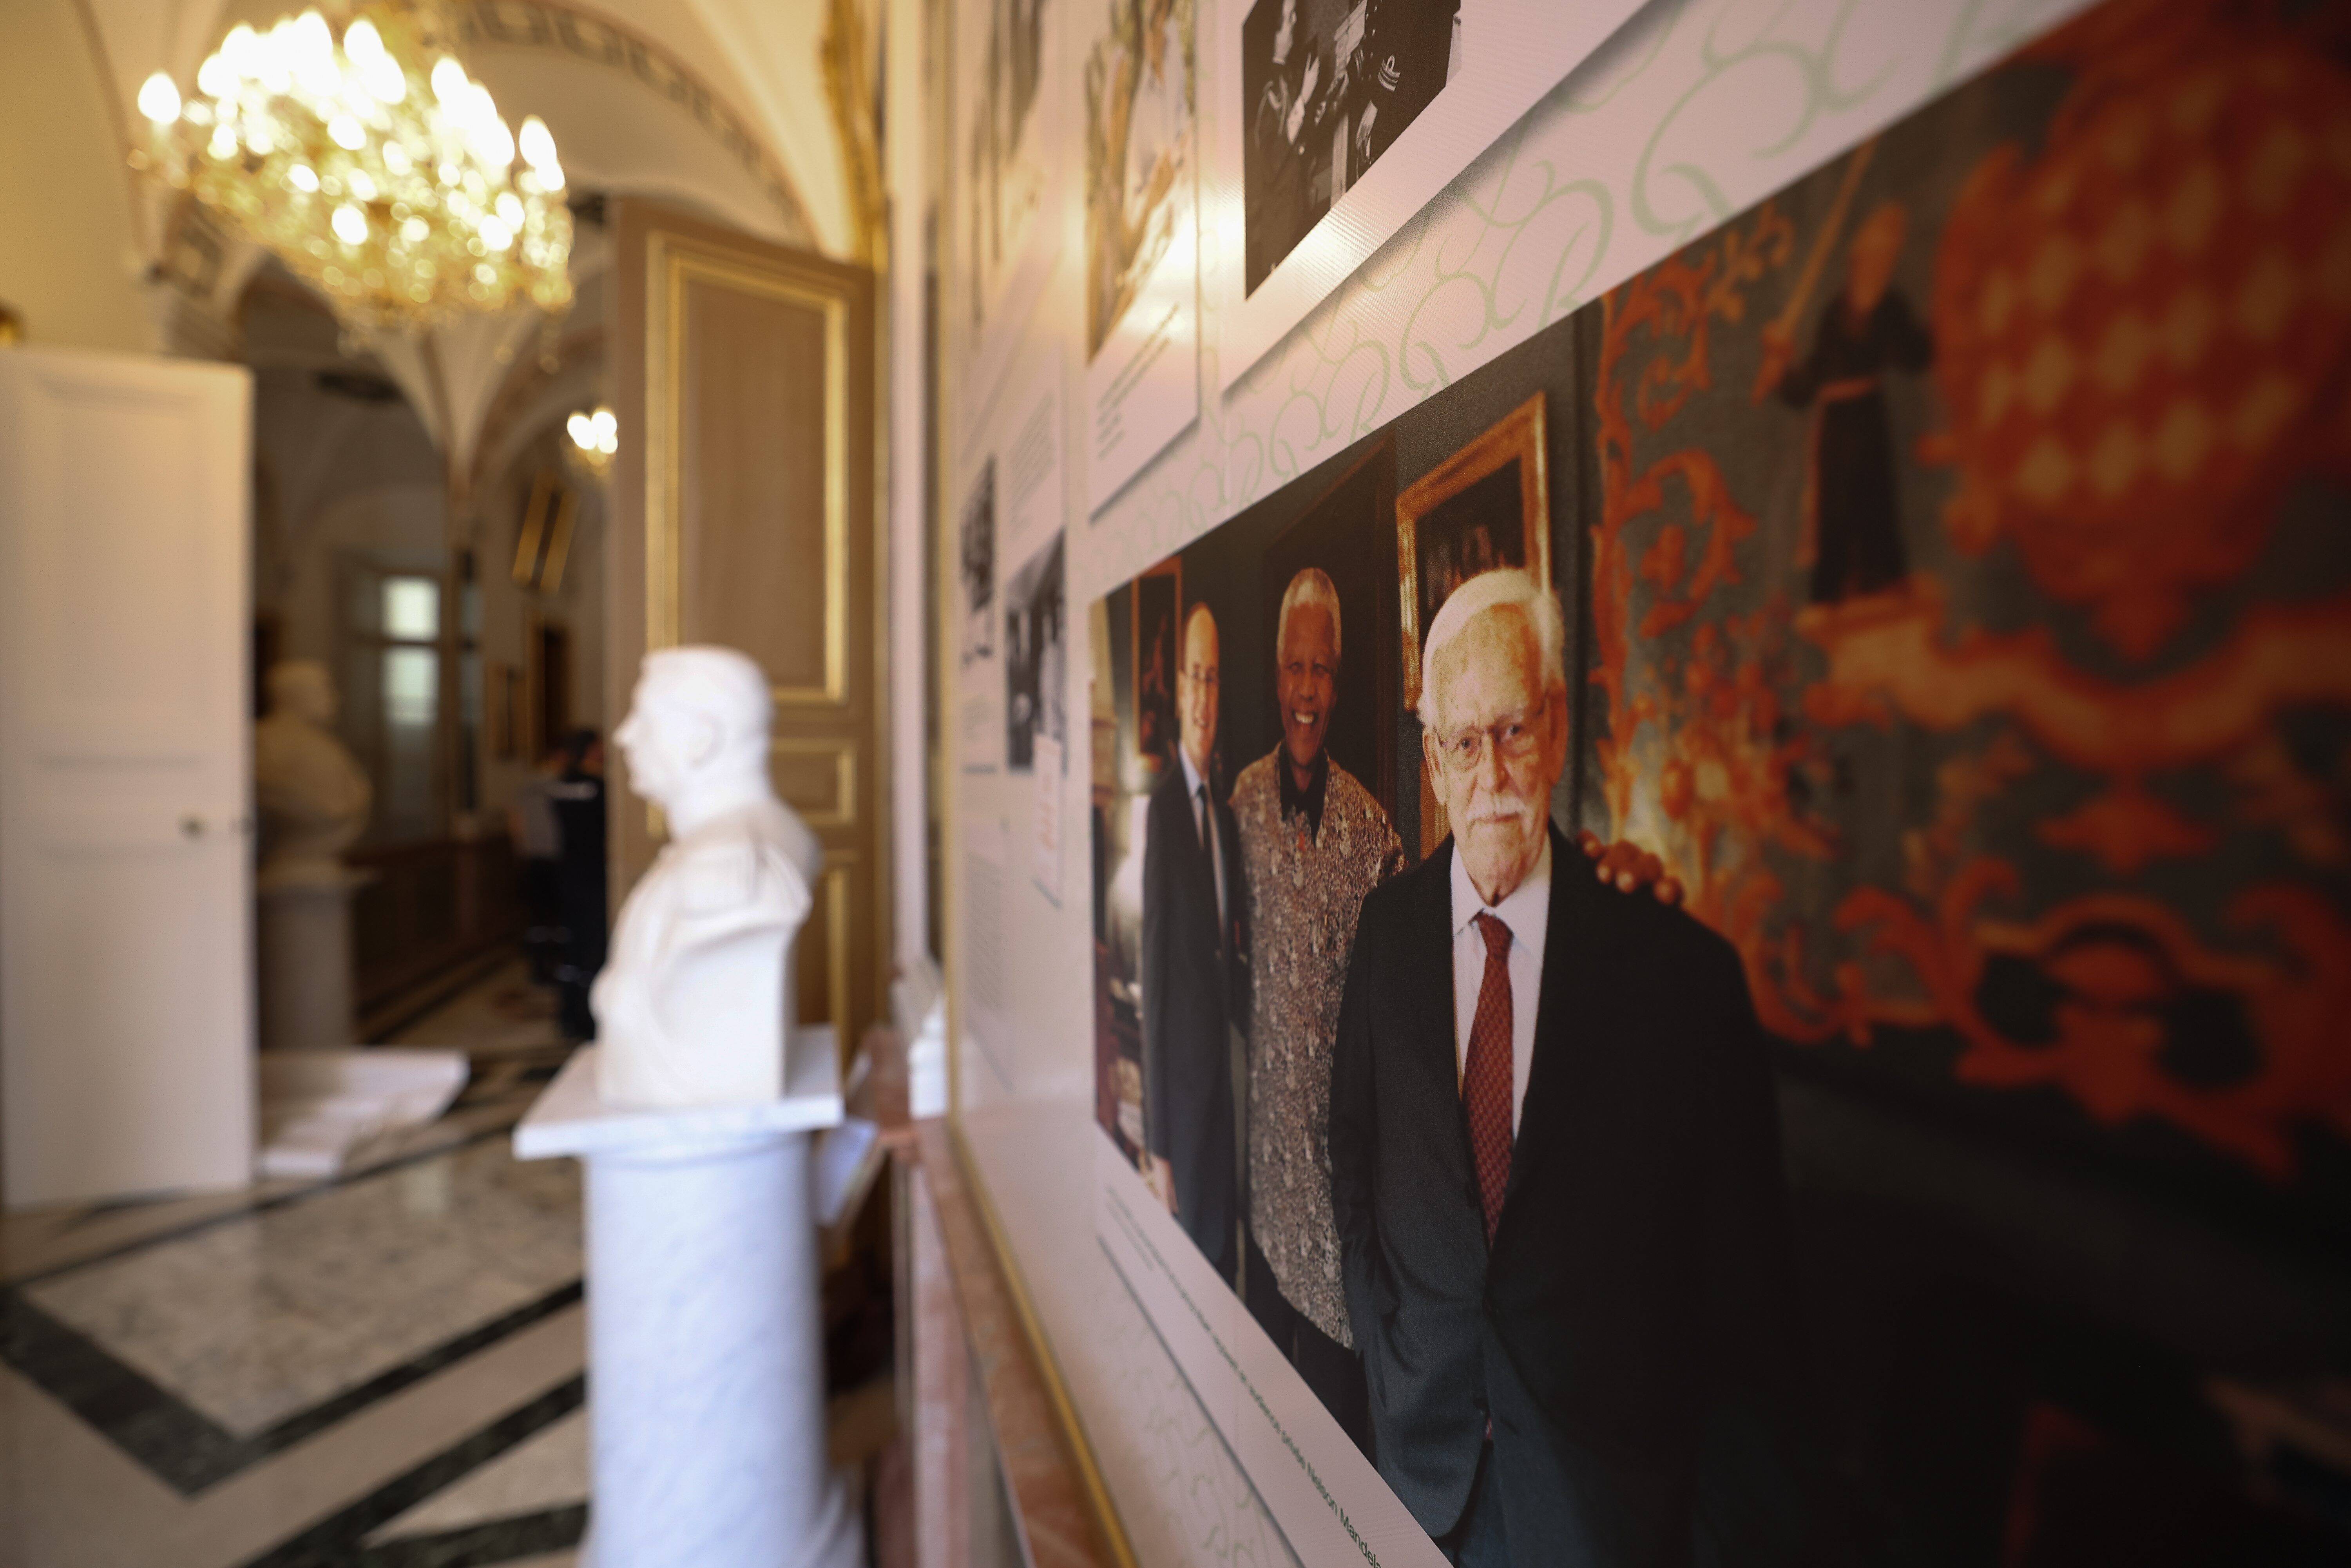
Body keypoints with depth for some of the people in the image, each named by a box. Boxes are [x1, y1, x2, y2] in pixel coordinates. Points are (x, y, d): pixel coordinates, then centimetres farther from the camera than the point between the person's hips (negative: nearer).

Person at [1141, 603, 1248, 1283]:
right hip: (1181, 1068, -7)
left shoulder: (1225, 813, 8)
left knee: (1226, 1245, 19)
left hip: (1223, 1061, 7)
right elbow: (1155, 970, -15)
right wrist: (1156, 1143, -13)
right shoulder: (1162, 807, -14)